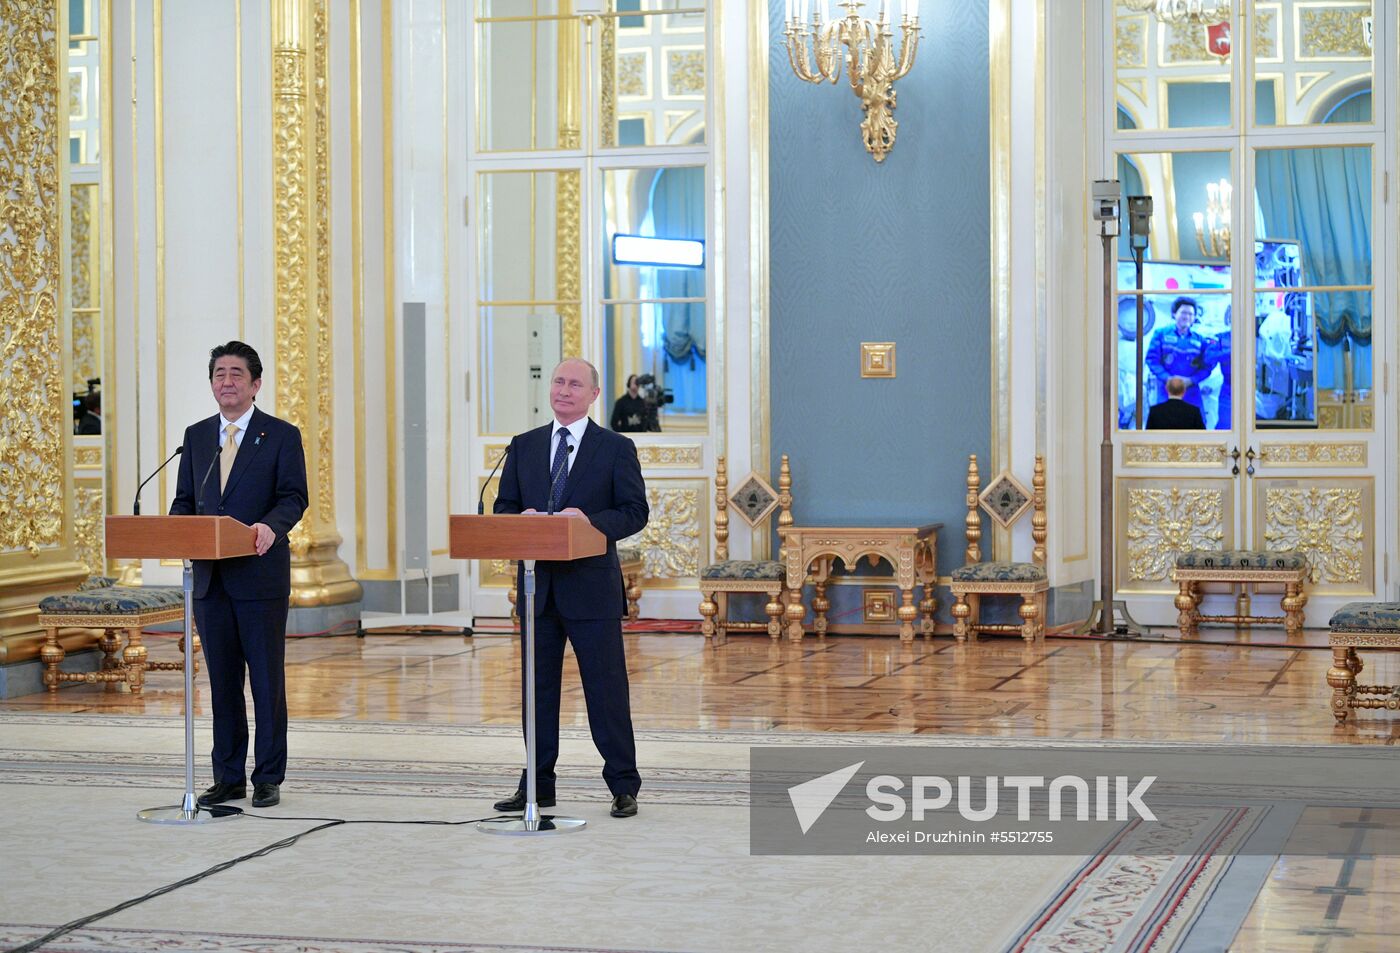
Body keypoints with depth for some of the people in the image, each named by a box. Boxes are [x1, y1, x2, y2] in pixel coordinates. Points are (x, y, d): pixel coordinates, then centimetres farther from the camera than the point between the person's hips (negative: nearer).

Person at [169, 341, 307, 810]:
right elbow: (184, 499, 14)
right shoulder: (197, 436, 14)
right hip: (210, 577, 4)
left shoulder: (282, 435, 1)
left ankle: (268, 778, 8)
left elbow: (294, 497, -8)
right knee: (222, 679, 9)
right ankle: (228, 777, 16)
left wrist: (270, 526, -28)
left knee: (267, 678, 1)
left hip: (260, 574, -4)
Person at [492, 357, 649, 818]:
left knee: (606, 686, -1)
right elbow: (502, 507, 12)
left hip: (591, 585, -4)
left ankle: (623, 786, 7)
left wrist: (591, 520, -20)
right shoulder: (524, 447, 12)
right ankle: (538, 784, 17)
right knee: (537, 687, 8)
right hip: (537, 585, 4)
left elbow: (635, 512, -3)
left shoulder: (616, 448, 1)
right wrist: (520, 518, -11)